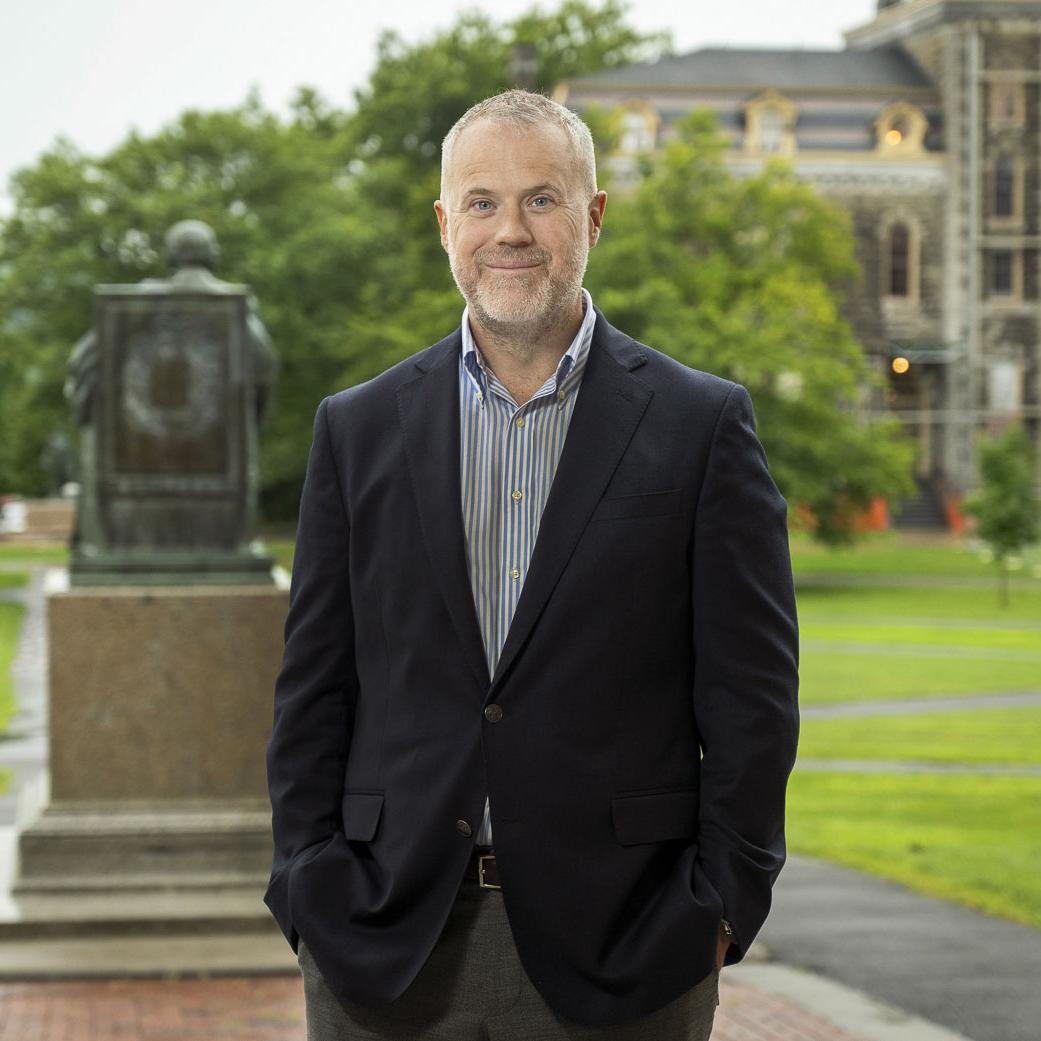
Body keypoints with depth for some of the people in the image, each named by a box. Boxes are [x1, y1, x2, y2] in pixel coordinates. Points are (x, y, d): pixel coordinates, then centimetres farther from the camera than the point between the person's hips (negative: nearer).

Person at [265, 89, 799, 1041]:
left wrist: (722, 906, -5)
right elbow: (314, 688, 9)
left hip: (617, 946, -2)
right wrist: (311, 890, 1)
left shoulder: (704, 425, 2)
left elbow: (751, 694, 0)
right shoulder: (359, 428, 9)